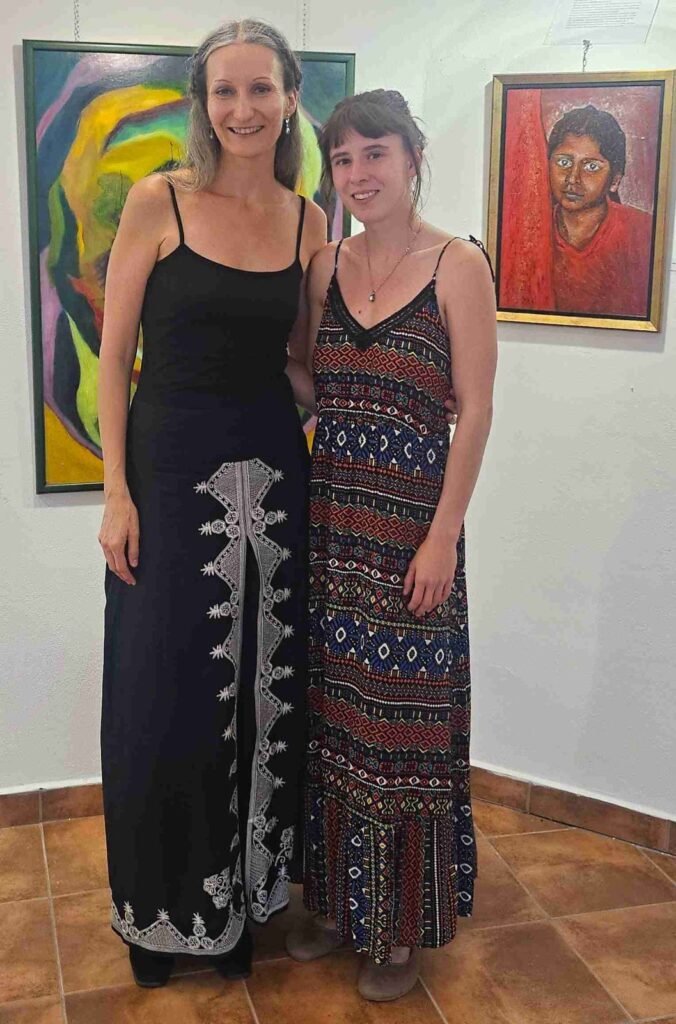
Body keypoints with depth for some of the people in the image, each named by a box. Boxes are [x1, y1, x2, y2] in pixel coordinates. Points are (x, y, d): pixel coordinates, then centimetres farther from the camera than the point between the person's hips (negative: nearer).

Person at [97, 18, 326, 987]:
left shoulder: (309, 221, 6)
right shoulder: (159, 201, -5)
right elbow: (114, 355, -4)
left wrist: (328, 438, 0)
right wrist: (118, 492, -10)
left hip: (272, 474, 4)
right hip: (170, 469, -3)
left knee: (263, 690, 11)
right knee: (164, 697, 5)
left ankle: (242, 895, 33)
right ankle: (161, 907, 28)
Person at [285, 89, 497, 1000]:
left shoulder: (458, 266, -8)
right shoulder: (325, 266, 8)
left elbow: (475, 411, -10)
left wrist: (443, 537, -15)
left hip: (410, 518, -5)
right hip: (328, 514, 5)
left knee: (402, 720, 4)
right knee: (331, 711, 14)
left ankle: (404, 925, 24)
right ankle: (340, 898, 33)